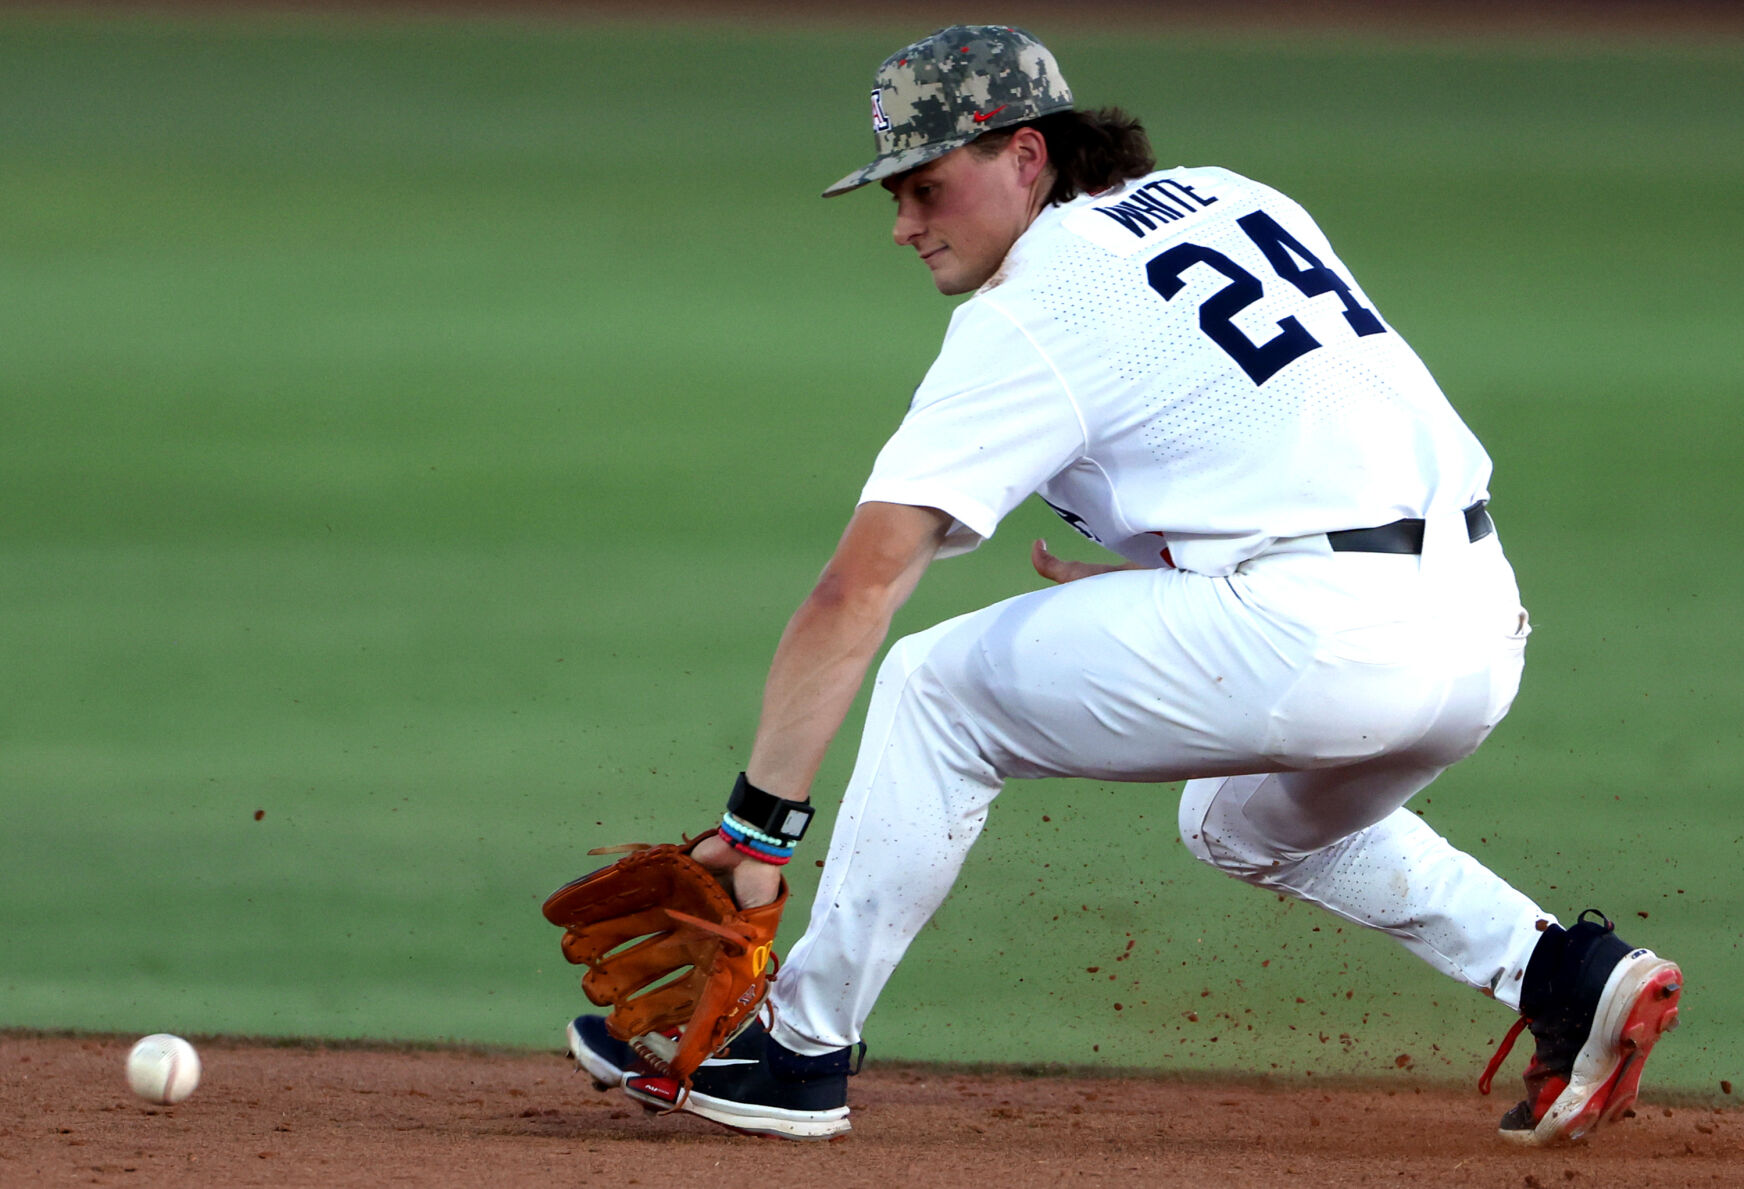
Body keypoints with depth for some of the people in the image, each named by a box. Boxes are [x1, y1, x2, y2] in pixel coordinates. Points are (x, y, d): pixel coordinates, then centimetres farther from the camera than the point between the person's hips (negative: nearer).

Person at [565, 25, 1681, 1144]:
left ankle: (800, 1047, 8)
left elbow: (857, 593, -8)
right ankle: (1568, 972, 18)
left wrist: (759, 823, -8)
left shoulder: (1027, 317, -2)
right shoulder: (1239, 202, 20)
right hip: (1484, 630, 8)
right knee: (1252, 822, 36)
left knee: (935, 685, 7)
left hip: (1326, 635, -8)